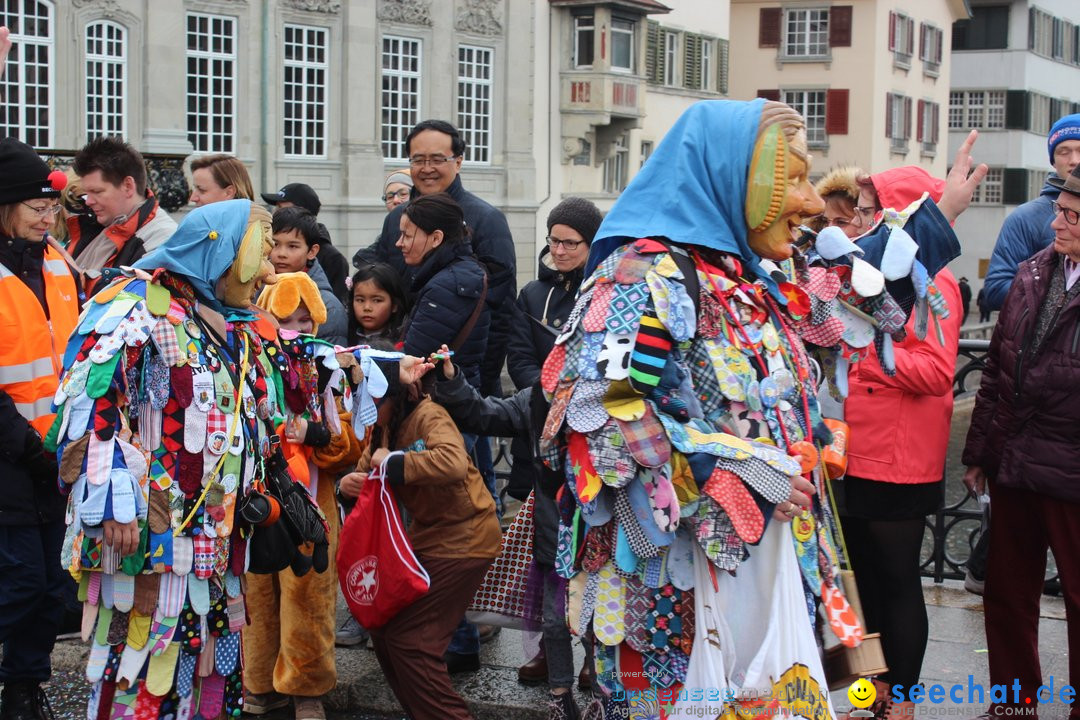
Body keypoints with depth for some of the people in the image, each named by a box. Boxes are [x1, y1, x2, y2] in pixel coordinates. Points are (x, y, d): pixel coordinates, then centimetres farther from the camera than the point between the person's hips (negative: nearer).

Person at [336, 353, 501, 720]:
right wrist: (348, 483, -16)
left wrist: (391, 462, -31)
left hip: (461, 539, -9)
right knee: (383, 626, 11)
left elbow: (453, 463, -41)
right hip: (426, 536, 9)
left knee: (408, 639, -9)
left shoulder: (429, 415, -21)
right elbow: (367, 471, 8)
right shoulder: (385, 425, 3)